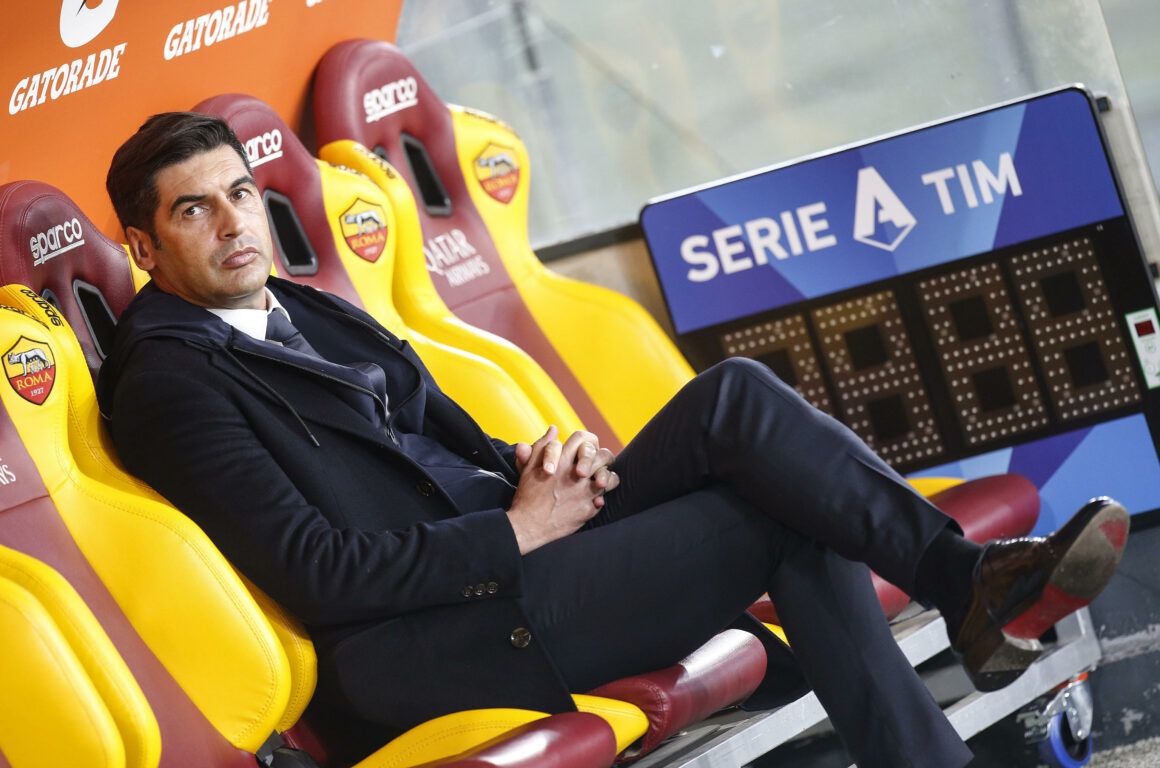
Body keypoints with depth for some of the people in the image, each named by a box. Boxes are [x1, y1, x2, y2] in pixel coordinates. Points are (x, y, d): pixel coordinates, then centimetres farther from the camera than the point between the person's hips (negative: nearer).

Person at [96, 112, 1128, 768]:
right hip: (411, 653, -8)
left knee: (736, 395, -12)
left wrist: (536, 466, 0)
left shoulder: (311, 310, 21)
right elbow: (318, 572, -15)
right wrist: (517, 532, -14)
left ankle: (966, 575, -12)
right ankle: (972, 585, -4)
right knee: (783, 516, -19)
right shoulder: (165, 385, -6)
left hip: (510, 552, 8)